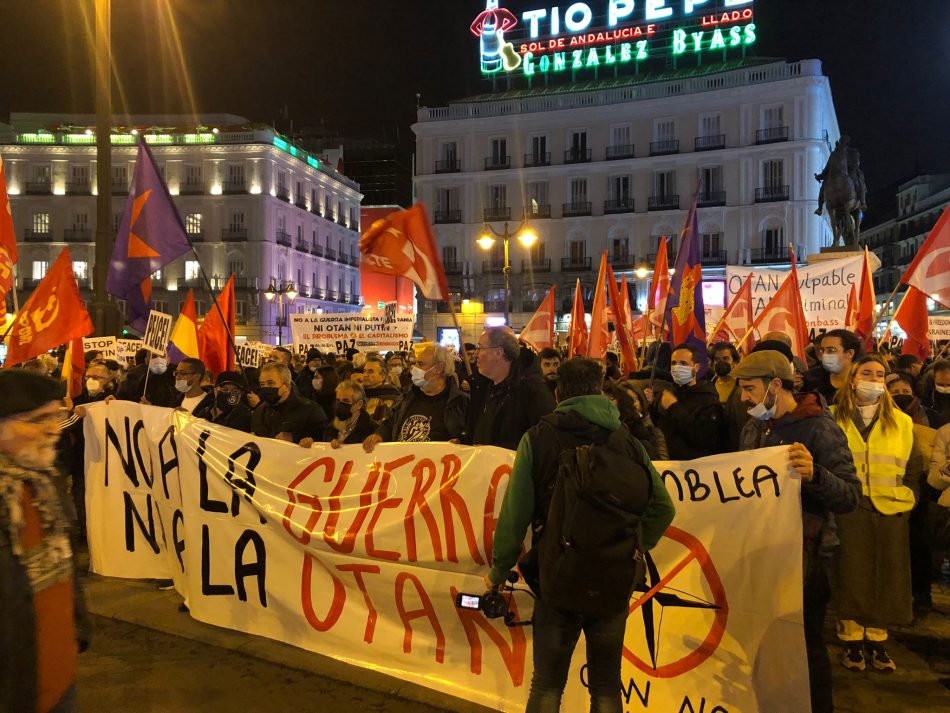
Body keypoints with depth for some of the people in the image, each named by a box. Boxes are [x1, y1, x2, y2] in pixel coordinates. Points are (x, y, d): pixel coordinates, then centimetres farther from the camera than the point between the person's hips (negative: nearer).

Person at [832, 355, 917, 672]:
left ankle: (876, 640, 20)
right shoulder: (833, 418, 4)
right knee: (850, 573, 2)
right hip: (848, 506, -2)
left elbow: (907, 468, 14)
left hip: (889, 507, 2)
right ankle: (852, 641, 14)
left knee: (885, 574, 5)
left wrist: (907, 499, 6)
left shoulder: (901, 421, 11)